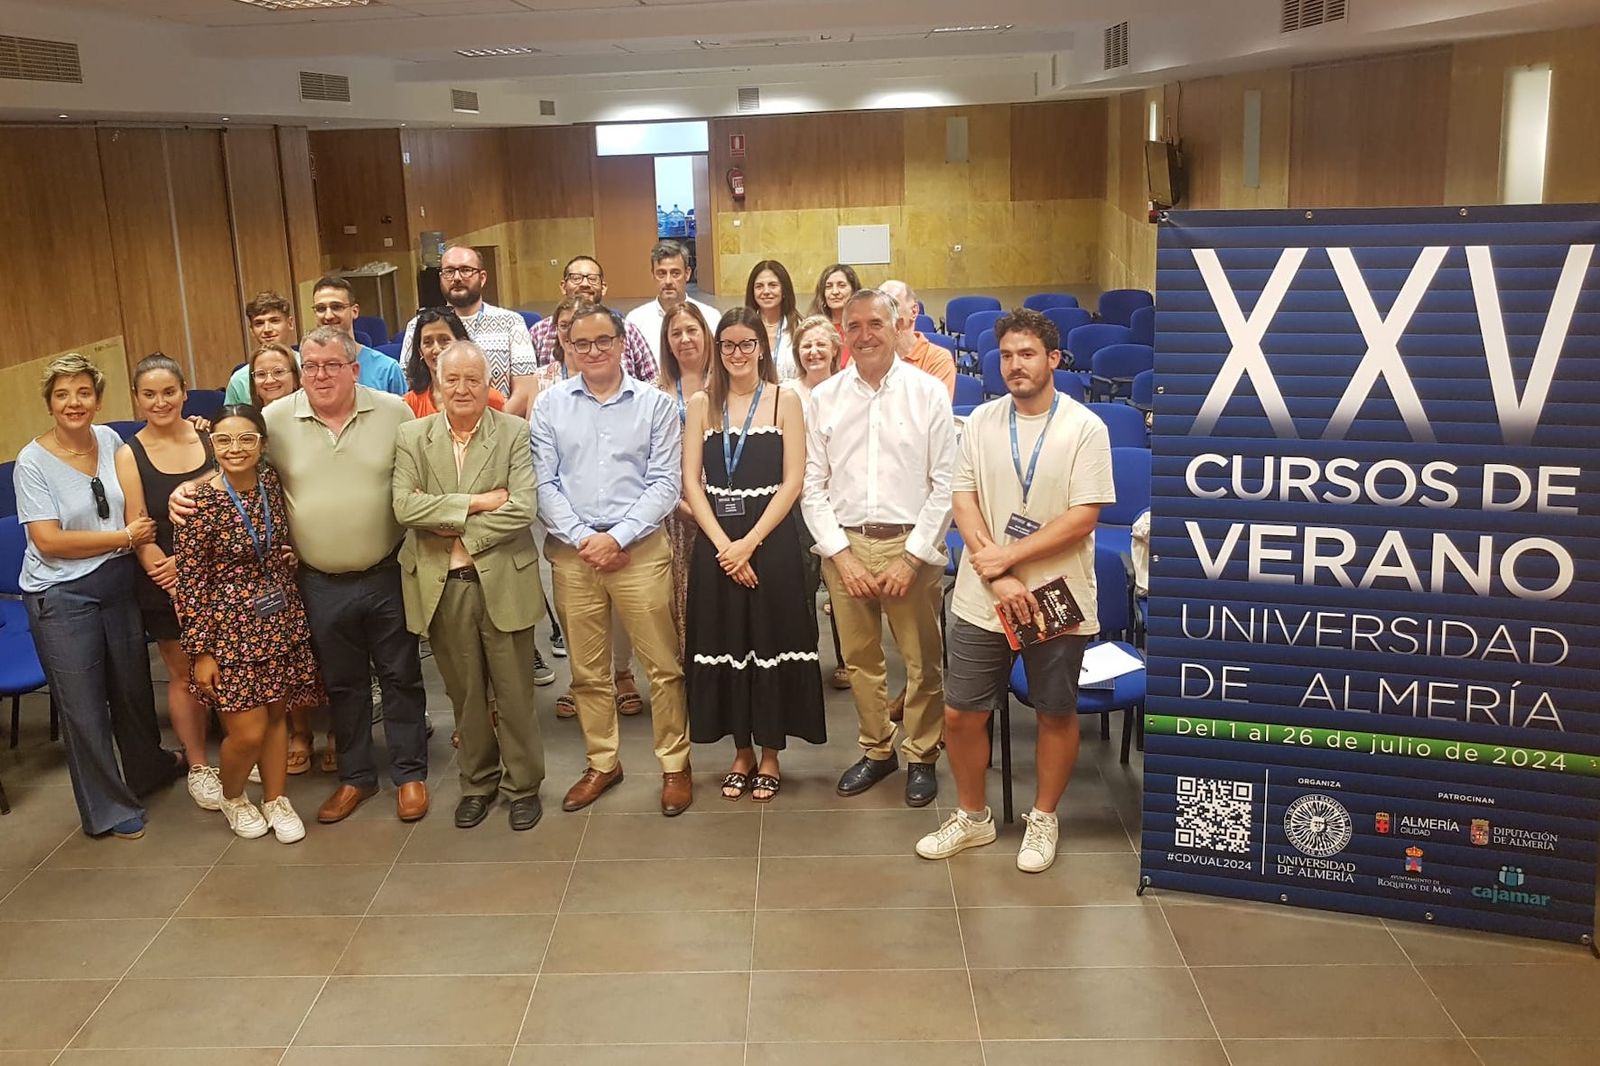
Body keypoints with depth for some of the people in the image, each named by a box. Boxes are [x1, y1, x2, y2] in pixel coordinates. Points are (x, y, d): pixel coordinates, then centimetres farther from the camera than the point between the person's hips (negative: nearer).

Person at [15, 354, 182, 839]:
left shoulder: (110, 440, 0)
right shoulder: (33, 462, -13)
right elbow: (48, 541, -18)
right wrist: (125, 537, -16)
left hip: (119, 581, 5)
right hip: (61, 596, -4)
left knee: (132, 685, 19)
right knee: (83, 703, 6)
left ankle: (149, 767, 45)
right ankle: (107, 808, 22)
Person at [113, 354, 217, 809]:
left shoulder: (209, 438, 0)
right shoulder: (129, 455, -7)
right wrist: (166, 568, -17)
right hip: (165, 583, -2)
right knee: (184, 675, 10)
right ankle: (198, 767, 25)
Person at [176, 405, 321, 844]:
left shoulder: (272, 483, -1)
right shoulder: (200, 500, -16)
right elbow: (189, 581, -12)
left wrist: (291, 557, 1)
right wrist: (201, 651, -11)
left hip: (281, 620, 5)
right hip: (231, 625, -5)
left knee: (276, 716, 12)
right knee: (248, 731, -1)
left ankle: (275, 800, 30)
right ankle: (232, 798, 27)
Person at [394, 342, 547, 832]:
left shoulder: (515, 433, -3)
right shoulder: (412, 436, 3)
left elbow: (523, 508, -14)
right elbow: (404, 505, -10)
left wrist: (457, 532, -12)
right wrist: (476, 502, -15)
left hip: (503, 582, -2)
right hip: (441, 586, 2)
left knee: (514, 692, 8)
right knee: (464, 693, 14)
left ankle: (523, 785, 24)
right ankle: (477, 782, 30)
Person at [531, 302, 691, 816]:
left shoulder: (655, 403, 1)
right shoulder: (550, 405, 5)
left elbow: (664, 483, -3)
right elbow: (544, 483, 1)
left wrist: (617, 538, -11)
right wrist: (583, 538, -10)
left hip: (640, 548, -2)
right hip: (572, 552, 2)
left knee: (663, 666, 2)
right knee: (586, 671, 11)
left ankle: (674, 764, 17)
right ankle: (602, 763, 26)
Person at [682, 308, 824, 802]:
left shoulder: (784, 401, 0)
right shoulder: (702, 404, 6)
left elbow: (793, 482, -6)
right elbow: (691, 482, 0)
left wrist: (750, 542, -13)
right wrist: (723, 544, -11)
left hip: (771, 539, -2)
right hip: (715, 542, 2)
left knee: (771, 643, 3)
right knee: (725, 644, 8)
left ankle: (769, 756, 19)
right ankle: (741, 752, 24)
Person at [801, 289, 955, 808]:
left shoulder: (928, 393, -2)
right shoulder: (824, 398, 4)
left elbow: (945, 484, -4)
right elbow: (812, 485, 4)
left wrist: (912, 557, -9)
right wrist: (841, 554, -5)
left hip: (910, 544, -2)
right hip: (845, 543, 2)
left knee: (922, 662, 6)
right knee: (860, 659, 12)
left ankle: (920, 756, 24)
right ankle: (876, 750, 30)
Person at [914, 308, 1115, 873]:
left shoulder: (1085, 428, -8)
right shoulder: (981, 421, 3)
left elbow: (1083, 518, -13)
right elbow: (963, 498, -2)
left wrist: (1007, 556, -16)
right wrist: (996, 577, -14)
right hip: (981, 600, 3)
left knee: (1056, 714, 12)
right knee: (960, 714, 7)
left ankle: (1043, 818, 32)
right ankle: (972, 817, 29)